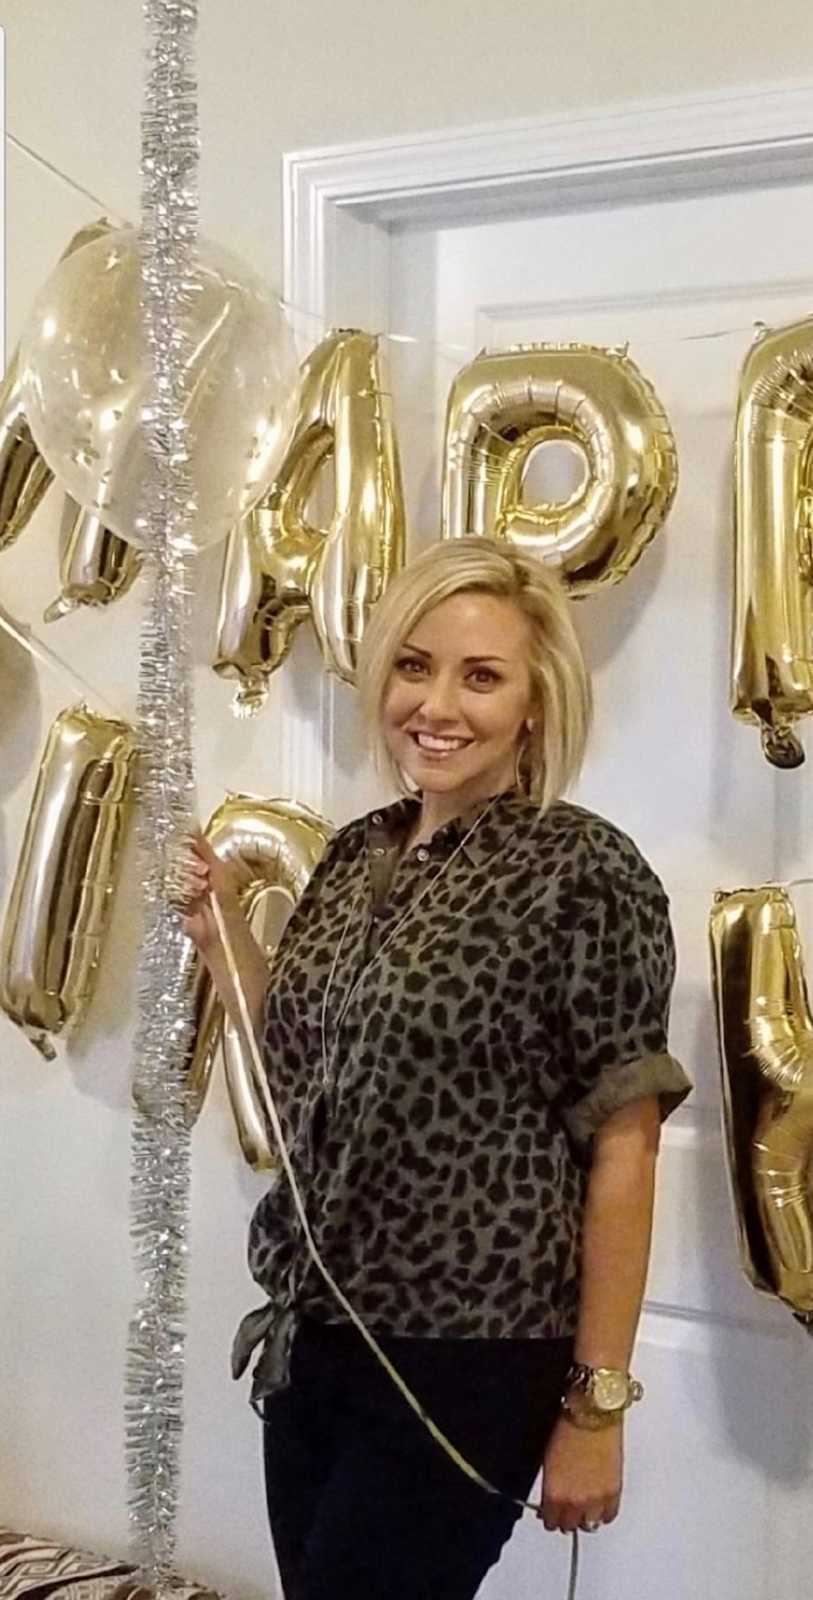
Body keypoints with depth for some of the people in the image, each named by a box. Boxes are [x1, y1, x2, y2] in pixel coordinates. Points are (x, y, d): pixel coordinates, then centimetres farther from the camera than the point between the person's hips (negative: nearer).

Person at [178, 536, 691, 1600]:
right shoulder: (357, 852, 5)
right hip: (315, 1335, 7)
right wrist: (222, 934, 1)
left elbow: (622, 1148, -14)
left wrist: (598, 1402, -14)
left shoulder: (584, 871, -14)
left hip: (465, 1360, -6)